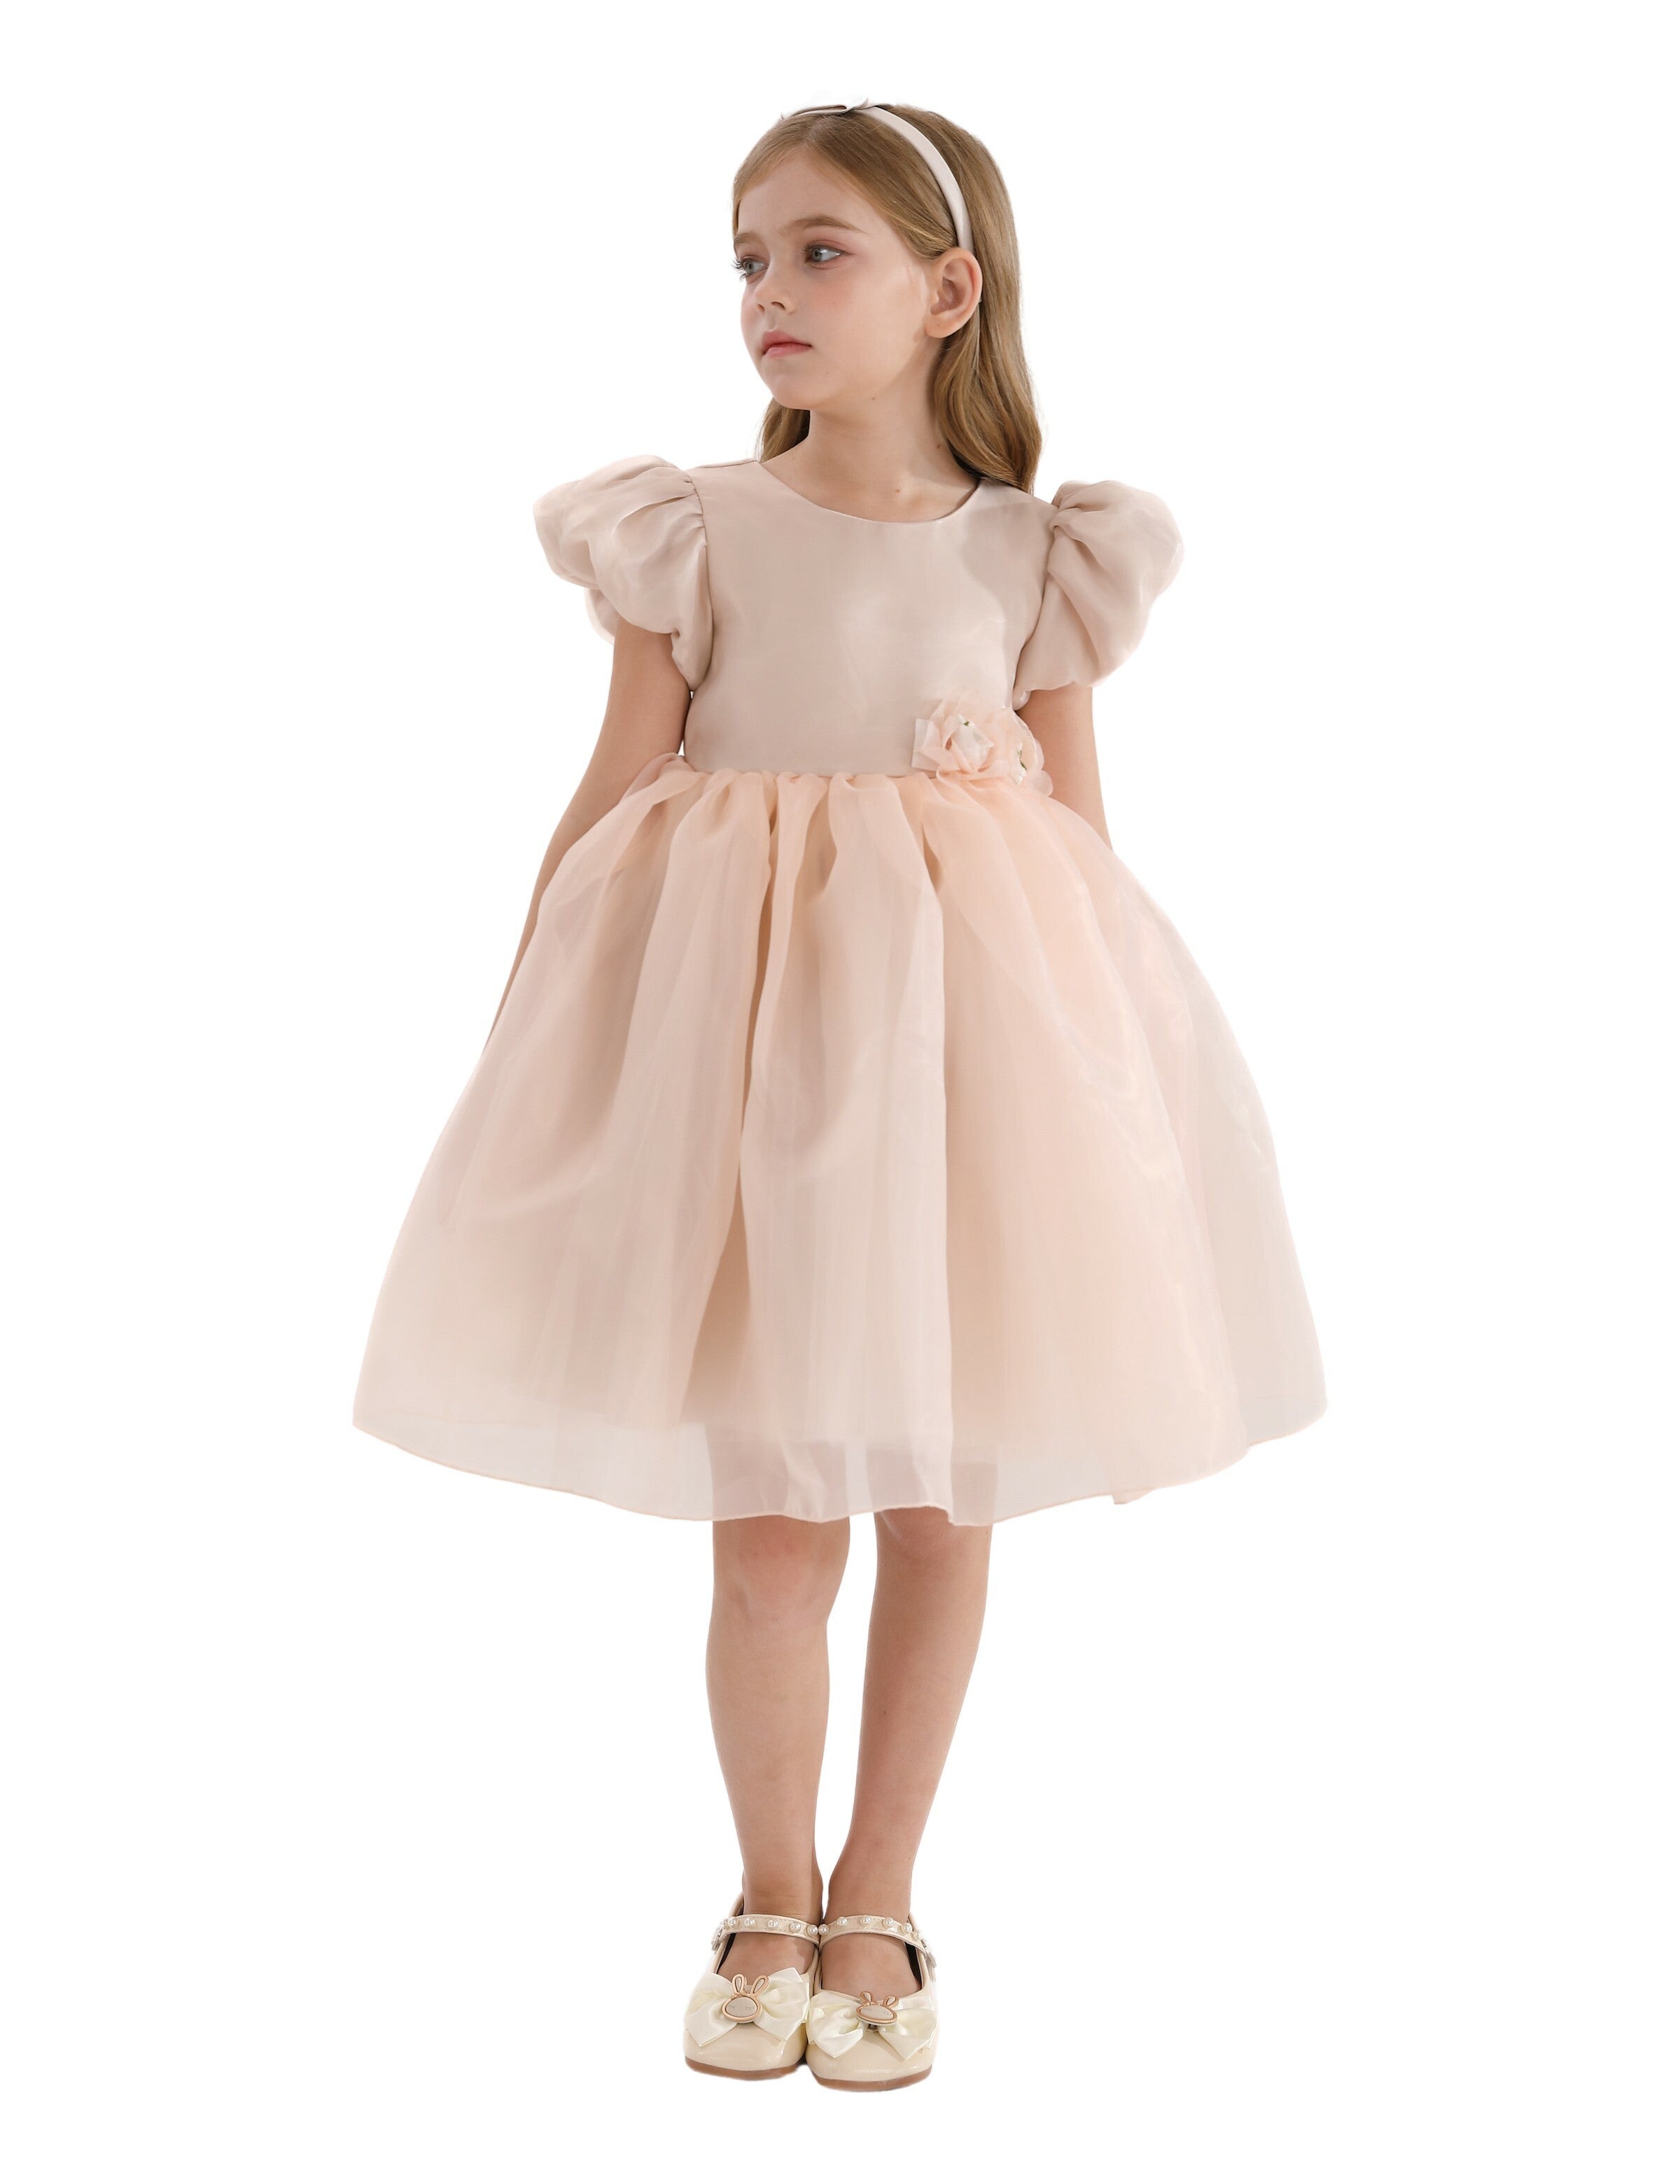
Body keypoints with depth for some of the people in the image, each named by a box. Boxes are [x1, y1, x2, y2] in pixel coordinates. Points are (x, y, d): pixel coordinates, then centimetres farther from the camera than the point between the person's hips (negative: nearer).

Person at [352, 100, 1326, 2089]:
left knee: (942, 1505, 8)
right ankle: (770, 1905, 25)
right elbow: (609, 803, 0)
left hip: (963, 1028, 2)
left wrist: (1105, 1071, 6)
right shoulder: (698, 530, -1)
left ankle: (872, 1909, 27)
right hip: (741, 1028, -1)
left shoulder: (1033, 558, 2)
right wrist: (532, 1032, -2)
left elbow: (1085, 837, 7)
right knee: (773, 1528, 2)